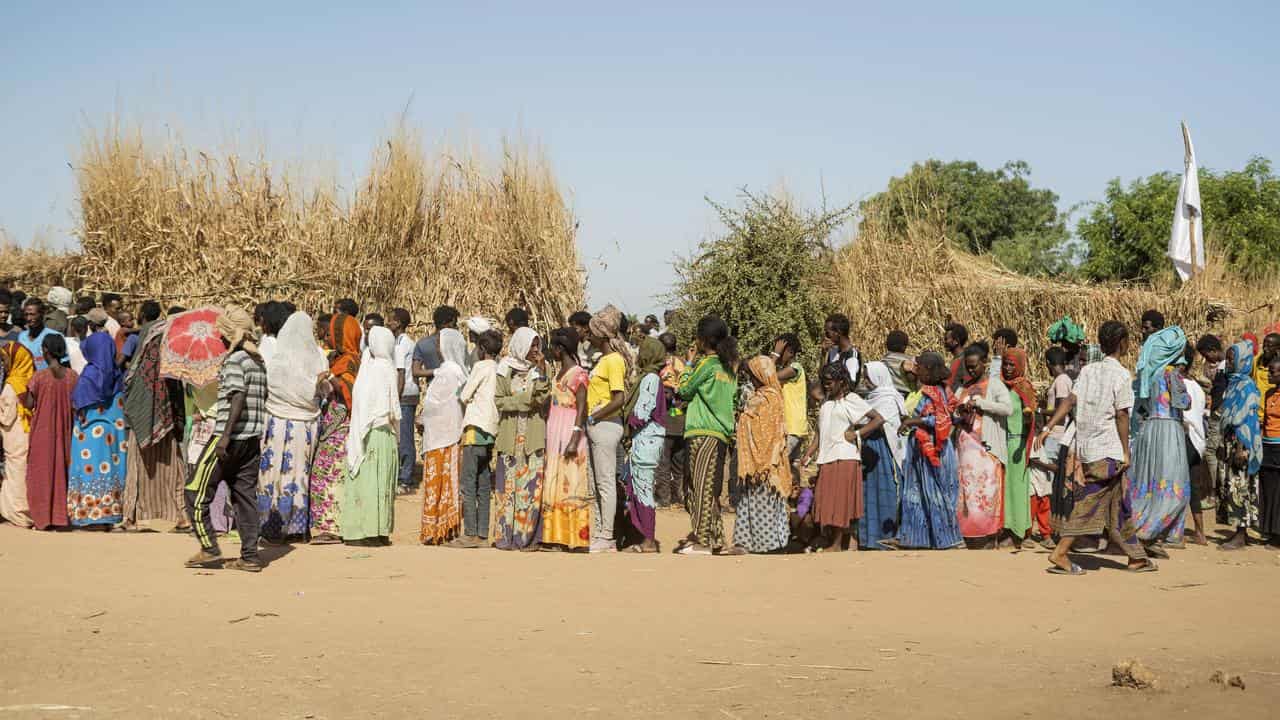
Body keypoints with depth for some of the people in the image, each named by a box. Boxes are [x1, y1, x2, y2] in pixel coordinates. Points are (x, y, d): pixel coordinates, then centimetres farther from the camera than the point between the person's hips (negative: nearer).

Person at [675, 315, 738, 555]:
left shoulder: (706, 363, -8)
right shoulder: (729, 366, 15)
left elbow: (684, 389, -2)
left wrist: (690, 363, 10)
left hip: (704, 433, -8)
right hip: (721, 433, 8)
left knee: (702, 487, -8)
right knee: (711, 490, 11)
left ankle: (702, 540, -9)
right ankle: (714, 538, 12)